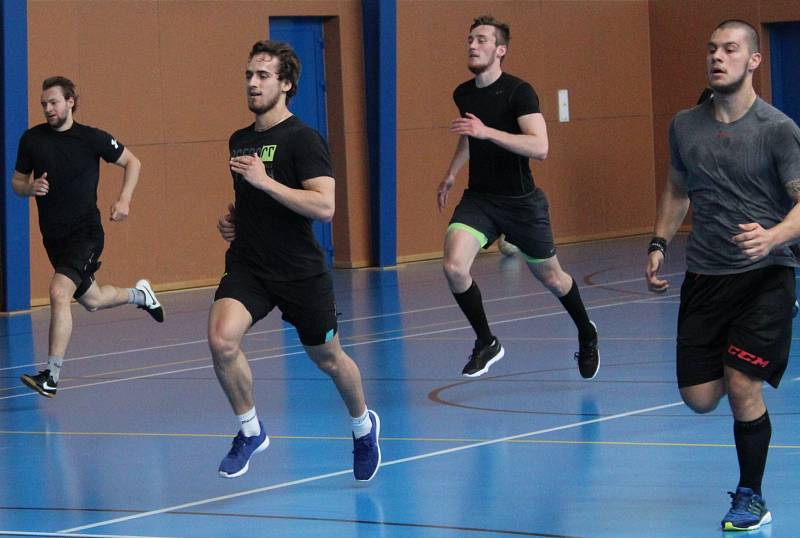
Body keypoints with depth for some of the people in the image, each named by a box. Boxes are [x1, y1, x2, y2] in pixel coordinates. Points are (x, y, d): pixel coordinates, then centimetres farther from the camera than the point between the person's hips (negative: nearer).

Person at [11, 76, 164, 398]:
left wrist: (124, 200, -8)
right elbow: (16, 182, 11)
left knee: (59, 291, -26)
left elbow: (132, 162, 5)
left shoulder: (92, 138, -8)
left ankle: (51, 377, -24)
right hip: (53, 236, 5)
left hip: (85, 230, -5)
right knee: (91, 301, 20)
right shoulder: (32, 139, 0)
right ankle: (139, 294, 53)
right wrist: (30, 188, -13)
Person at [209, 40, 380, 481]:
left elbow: (324, 206, -24)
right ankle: (250, 430, -2)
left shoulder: (303, 139, -12)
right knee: (221, 339, -22)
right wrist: (231, 219, 8)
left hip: (300, 272, -4)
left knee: (327, 358, 12)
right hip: (247, 266, 4)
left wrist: (264, 181, -28)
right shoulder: (239, 140, 10)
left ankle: (363, 425, 42)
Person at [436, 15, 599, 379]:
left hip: (521, 202, -4)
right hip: (478, 199, 4)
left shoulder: (519, 92, -17)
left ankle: (587, 335, 42)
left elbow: (539, 147, -30)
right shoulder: (463, 94, 3)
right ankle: (486, 342, -2)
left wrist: (487, 132, -36)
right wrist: (451, 174, 22)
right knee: (453, 266, -21)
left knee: (550, 278, 13)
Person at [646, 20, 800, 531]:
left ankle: (751, 498, 7)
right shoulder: (685, 126, 6)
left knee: (742, 386, -14)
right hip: (705, 275, 5)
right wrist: (659, 244, 12)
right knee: (700, 398, 1)